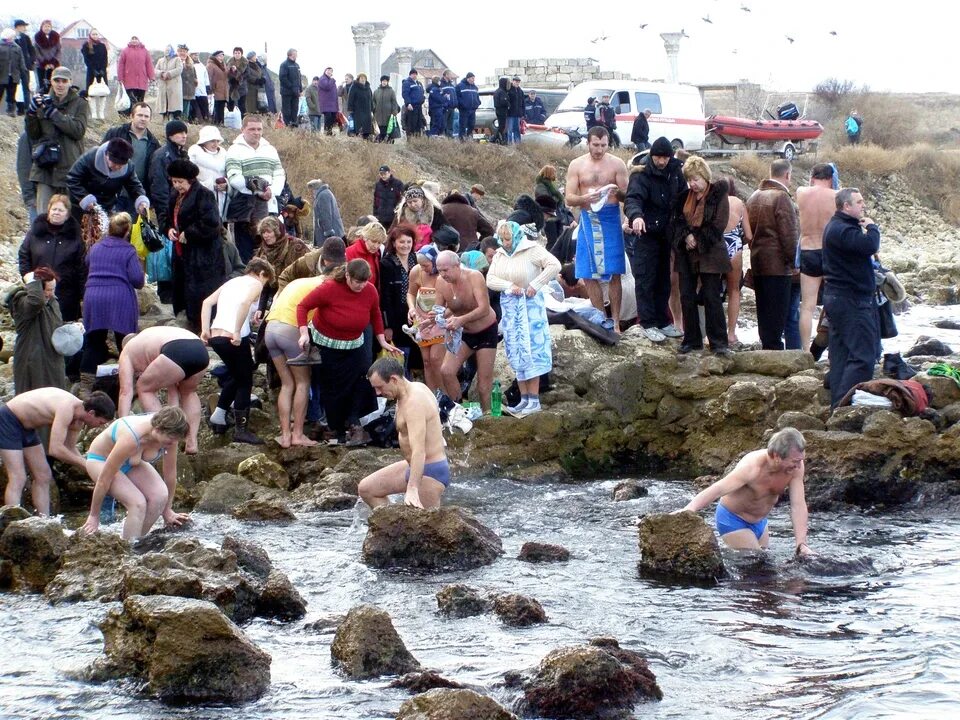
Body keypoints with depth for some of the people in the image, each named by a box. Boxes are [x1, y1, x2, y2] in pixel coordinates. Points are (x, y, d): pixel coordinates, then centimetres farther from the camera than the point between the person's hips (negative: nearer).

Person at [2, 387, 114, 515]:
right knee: (18, 479, -16)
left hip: (26, 427, 10)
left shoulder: (78, 422, -2)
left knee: (43, 477, 8)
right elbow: (55, 449, -35)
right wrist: (85, 464, -28)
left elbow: (70, 449, 11)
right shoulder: (66, 409, -31)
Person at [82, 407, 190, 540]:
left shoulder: (170, 436, -23)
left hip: (132, 461, 6)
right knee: (138, 503, -27)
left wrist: (167, 511, 2)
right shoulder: (131, 439, -40)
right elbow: (104, 479, -30)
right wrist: (94, 516, -21)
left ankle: (135, 539, -3)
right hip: (101, 460, -6)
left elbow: (170, 472, -8)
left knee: (160, 495, -19)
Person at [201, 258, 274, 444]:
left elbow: (207, 302, 13)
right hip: (234, 337, -7)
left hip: (215, 336, 7)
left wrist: (205, 330, 8)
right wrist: (237, 333, -19)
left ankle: (219, 414, 19)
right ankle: (241, 430, 7)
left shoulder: (231, 282, 24)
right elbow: (245, 303, -18)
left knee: (235, 375, 27)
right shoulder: (255, 284, 4)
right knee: (245, 381, 7)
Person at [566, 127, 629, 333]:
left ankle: (615, 322, 0)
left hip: (610, 219, -2)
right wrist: (585, 198, -18)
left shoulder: (616, 164, 3)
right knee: (589, 275, 2)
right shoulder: (577, 165, 5)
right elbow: (569, 198, 2)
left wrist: (617, 192, -20)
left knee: (614, 274, -4)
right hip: (588, 220, 2)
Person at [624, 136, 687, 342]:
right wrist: (636, 215, -48)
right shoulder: (642, 175, -12)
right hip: (647, 233, -6)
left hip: (667, 234, 6)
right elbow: (633, 198, -27)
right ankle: (648, 323, -1)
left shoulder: (676, 173, 5)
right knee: (646, 280, -4)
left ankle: (662, 321, 20)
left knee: (664, 279, 11)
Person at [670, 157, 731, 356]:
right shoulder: (685, 197, 11)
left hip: (709, 255, -5)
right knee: (687, 298, 6)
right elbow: (678, 220, 9)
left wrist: (697, 240, -11)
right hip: (687, 255, 5)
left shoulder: (718, 195, -6)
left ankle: (719, 343, -4)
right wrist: (686, 237, -10)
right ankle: (692, 339, 14)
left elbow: (718, 225, -10)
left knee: (712, 298, -6)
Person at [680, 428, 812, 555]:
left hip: (759, 521, 7)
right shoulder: (752, 468, -36)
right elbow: (716, 490, -46)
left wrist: (801, 544, -31)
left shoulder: (796, 465, -21)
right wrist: (688, 510, -61)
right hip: (734, 520, -7)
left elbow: (798, 505, -22)